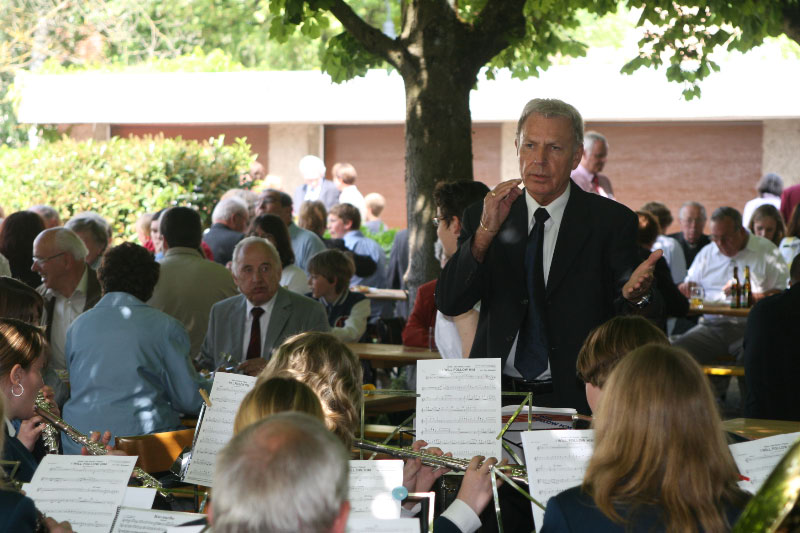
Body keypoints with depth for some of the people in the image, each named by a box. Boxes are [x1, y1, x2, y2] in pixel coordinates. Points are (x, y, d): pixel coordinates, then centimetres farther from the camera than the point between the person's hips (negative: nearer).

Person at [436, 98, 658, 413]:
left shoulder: (611, 221, 3)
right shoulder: (483, 216, 9)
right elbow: (449, 304, -2)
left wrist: (632, 296, -25)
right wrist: (485, 233, -14)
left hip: (574, 398, -2)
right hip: (497, 395, 2)